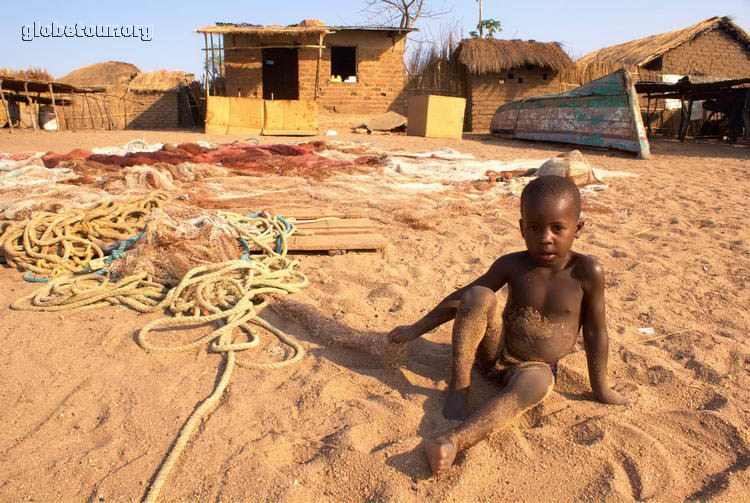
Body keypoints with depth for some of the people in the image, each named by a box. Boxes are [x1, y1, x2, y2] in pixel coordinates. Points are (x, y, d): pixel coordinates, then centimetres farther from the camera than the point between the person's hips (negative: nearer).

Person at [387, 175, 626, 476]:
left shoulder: (587, 272, -15)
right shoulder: (512, 265, -10)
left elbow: (595, 332, -6)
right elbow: (460, 298, -2)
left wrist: (600, 388, 0)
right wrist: (417, 329, -2)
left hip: (534, 367, -1)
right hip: (494, 351, 2)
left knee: (537, 382, -39)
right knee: (478, 296, -26)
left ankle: (455, 440, -52)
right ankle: (458, 389, -19)